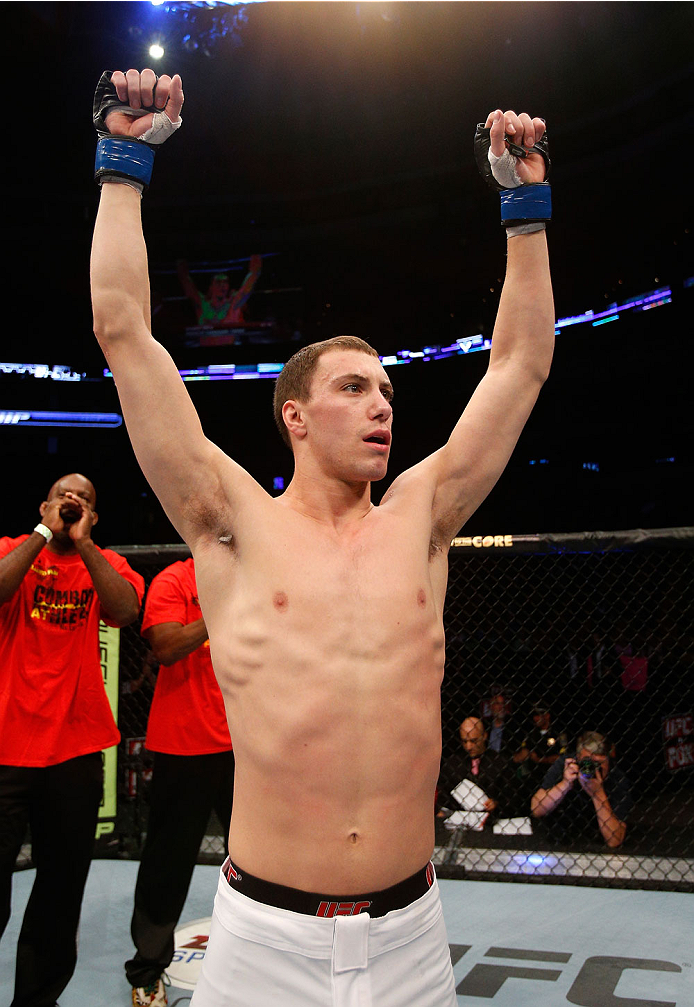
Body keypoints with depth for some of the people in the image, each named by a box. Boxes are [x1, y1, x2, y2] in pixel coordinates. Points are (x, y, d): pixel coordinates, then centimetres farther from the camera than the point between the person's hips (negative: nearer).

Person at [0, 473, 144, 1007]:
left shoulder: (106, 563, 8)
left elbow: (126, 610, -13)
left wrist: (82, 543, -12)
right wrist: (45, 532, -12)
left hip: (77, 750, 3)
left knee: (62, 888, 15)